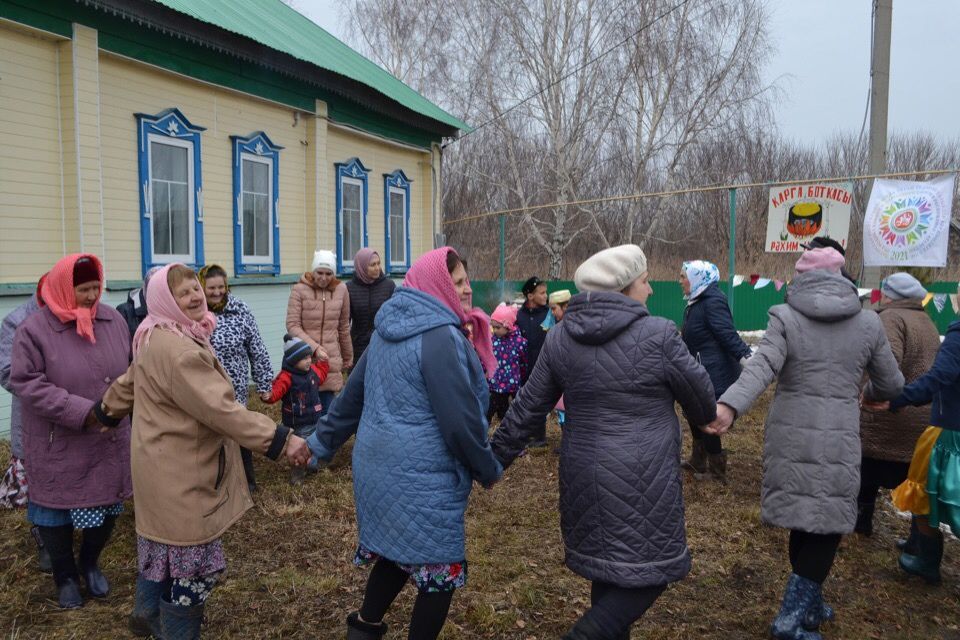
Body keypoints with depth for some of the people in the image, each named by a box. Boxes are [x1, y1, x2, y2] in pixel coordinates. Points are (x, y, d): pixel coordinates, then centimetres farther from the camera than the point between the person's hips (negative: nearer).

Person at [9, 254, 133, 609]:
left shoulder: (113, 320, 1)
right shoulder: (34, 329, -12)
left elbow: (128, 369, 11)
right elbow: (26, 384, -15)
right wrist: (82, 412, -21)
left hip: (110, 442, 4)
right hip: (59, 447, -4)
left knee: (108, 505, 16)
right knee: (57, 510, 12)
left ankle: (90, 563, 42)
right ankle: (65, 577, 35)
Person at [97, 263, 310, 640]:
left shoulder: (159, 339, 8)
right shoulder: (176, 350, -28)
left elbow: (128, 383, 24)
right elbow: (220, 408, -36)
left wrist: (109, 412, 43)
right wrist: (281, 441, -39)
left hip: (166, 467, 11)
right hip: (180, 474, -11)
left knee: (163, 543, 28)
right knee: (188, 557, 5)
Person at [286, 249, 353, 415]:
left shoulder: (341, 290, 5)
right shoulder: (300, 290, -3)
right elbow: (292, 325, -7)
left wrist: (348, 358, 18)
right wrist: (314, 347, -18)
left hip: (330, 359, 2)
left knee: (326, 407, 2)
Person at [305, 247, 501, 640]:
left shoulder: (389, 329, 8)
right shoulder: (441, 337, -21)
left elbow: (352, 394, 14)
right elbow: (461, 422, -20)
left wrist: (321, 443, 22)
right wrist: (489, 469, -5)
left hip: (378, 466, 9)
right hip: (422, 478, -9)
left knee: (396, 552, 27)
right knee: (441, 569, 10)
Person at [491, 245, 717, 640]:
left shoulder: (559, 337, 1)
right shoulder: (658, 335, -13)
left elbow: (528, 408, 3)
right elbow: (700, 394, 0)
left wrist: (496, 458, 13)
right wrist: (706, 418, 23)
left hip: (584, 474, 6)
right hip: (642, 480, -6)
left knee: (606, 563, 21)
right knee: (650, 567, 8)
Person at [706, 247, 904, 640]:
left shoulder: (785, 317, -3)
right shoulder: (868, 322, 4)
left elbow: (761, 367, -21)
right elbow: (892, 386, 14)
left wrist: (729, 406, -33)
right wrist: (872, 394, 37)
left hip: (789, 435, 1)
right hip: (838, 439, -1)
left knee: (804, 522, 17)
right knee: (827, 526, 9)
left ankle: (808, 605, 33)